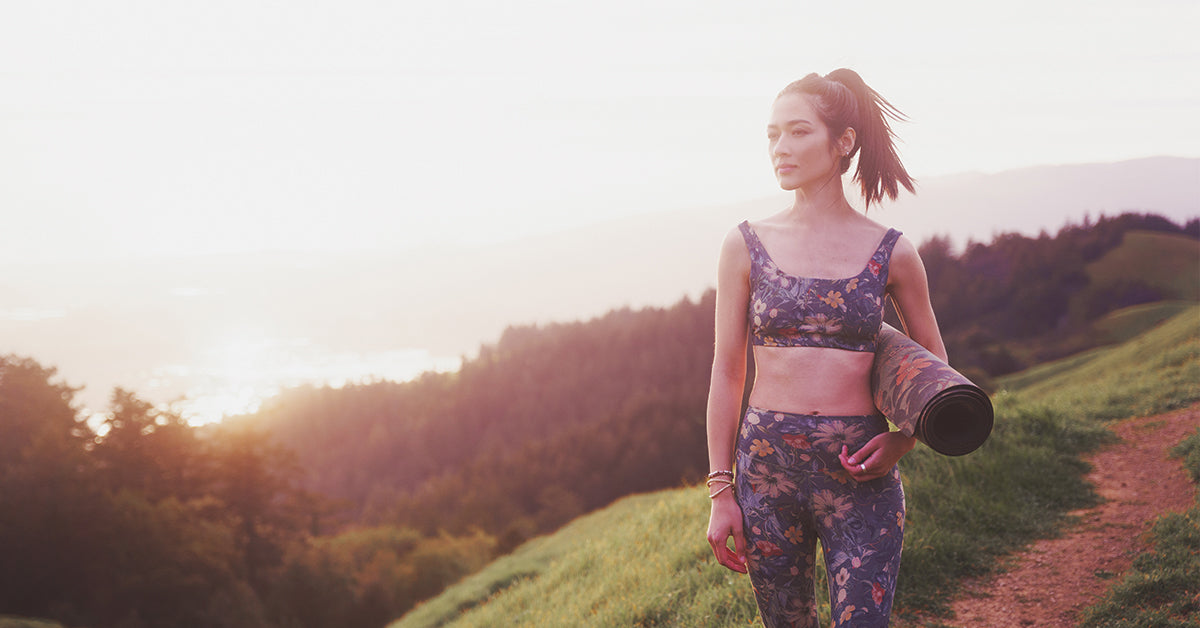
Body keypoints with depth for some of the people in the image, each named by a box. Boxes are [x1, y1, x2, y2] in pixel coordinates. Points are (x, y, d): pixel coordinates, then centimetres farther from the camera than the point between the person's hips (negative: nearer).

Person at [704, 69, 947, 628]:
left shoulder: (890, 253, 1)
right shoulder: (746, 246, 2)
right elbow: (727, 372, 5)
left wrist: (904, 439, -5)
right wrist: (721, 491, 2)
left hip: (859, 476, -1)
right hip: (767, 468, 1)